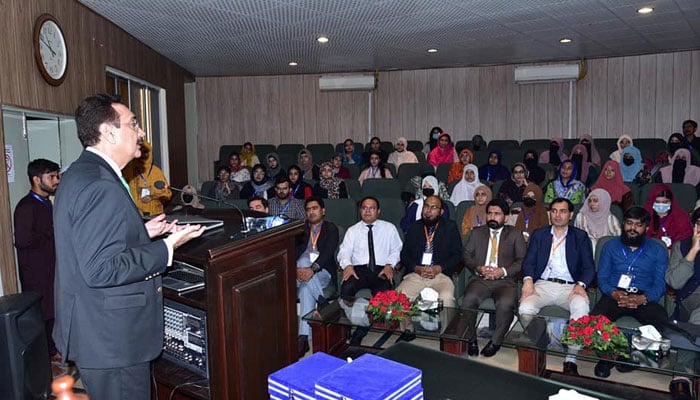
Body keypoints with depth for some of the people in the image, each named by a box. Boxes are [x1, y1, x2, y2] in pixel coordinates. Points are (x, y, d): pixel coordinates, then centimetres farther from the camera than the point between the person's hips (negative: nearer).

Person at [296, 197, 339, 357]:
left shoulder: (331, 228, 14)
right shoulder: (301, 228, 25)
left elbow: (328, 252, -5)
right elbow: (295, 250, 8)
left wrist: (312, 269, -24)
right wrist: (297, 269, -16)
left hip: (322, 273, -2)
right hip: (302, 271, 3)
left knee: (305, 287, -36)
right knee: (303, 261, -35)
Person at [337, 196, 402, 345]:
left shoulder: (389, 228, 18)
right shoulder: (352, 230, 20)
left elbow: (396, 250, 12)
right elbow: (344, 252, 8)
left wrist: (389, 265, -9)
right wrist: (347, 265, -14)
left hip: (381, 270, 0)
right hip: (358, 270, 1)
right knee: (346, 289, -34)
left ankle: (359, 334, -23)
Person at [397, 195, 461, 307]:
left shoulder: (450, 227, 13)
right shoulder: (415, 227, 18)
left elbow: (457, 254, 7)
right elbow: (404, 253, 13)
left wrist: (439, 268, -8)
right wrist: (416, 268, -6)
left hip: (441, 274, -1)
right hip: (415, 274, 2)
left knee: (447, 297, -34)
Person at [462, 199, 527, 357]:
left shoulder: (515, 234, 15)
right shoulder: (476, 232, 21)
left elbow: (522, 260, 4)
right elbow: (466, 255, 12)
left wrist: (504, 271, -11)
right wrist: (478, 268, -8)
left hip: (505, 281, -1)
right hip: (480, 279, 2)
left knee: (506, 303, -33)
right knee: (468, 300, -30)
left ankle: (495, 342, -11)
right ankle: (471, 340, -12)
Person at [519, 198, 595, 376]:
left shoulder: (580, 236, 15)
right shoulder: (539, 234, 18)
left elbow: (589, 267, 7)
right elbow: (529, 261, 8)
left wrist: (581, 284, -14)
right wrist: (528, 279, -13)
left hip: (569, 287, -1)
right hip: (543, 285, 1)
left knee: (581, 306, -35)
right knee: (525, 308, -30)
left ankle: (570, 359, -25)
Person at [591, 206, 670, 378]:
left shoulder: (658, 250, 13)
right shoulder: (610, 246, 15)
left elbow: (660, 284, 3)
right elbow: (602, 278, 7)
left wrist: (643, 298, -19)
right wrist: (614, 293, -16)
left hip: (644, 298, 1)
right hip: (614, 296, 0)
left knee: (662, 321, -32)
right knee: (595, 318, -33)